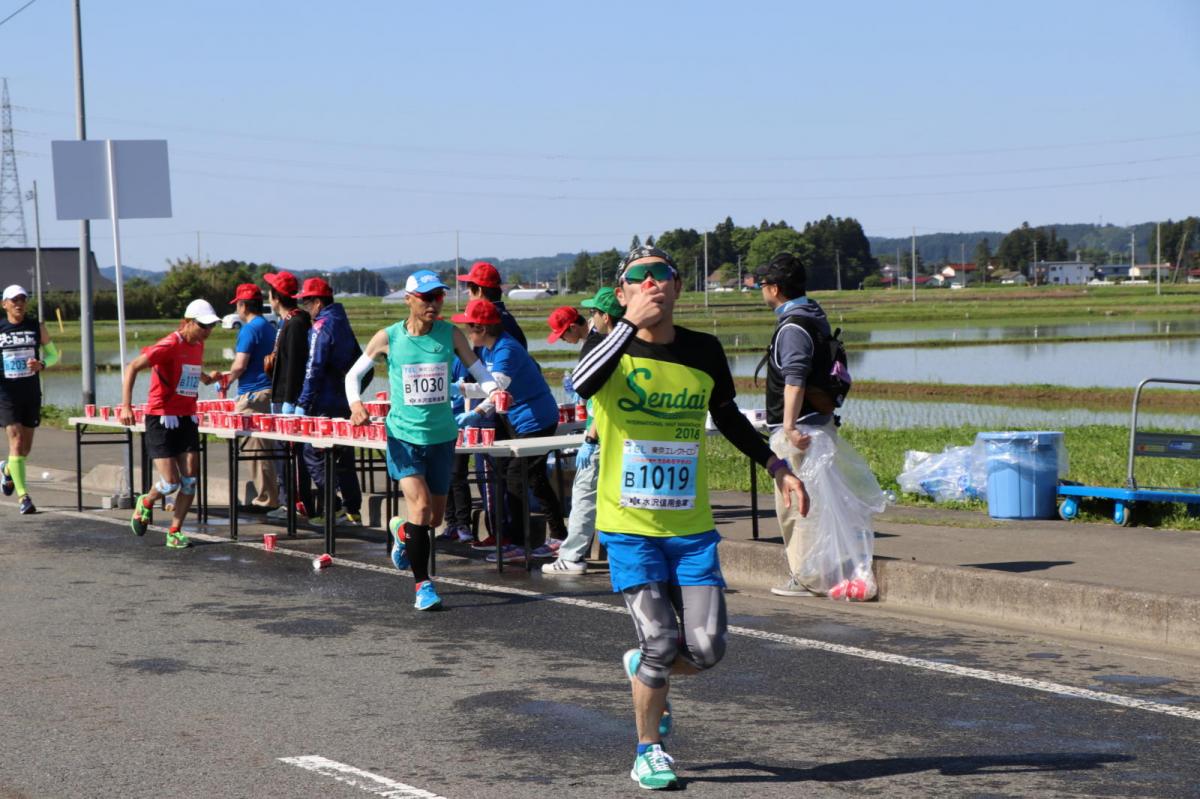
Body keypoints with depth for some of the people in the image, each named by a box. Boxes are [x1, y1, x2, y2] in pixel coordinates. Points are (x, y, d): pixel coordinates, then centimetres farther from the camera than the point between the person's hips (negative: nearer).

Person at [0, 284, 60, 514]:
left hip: (31, 392, 3)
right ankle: (23, 496, -14)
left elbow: (53, 354, 10)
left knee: (26, 446, 11)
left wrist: (41, 364, -11)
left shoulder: (37, 327, 3)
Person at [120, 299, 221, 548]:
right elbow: (133, 367, -21)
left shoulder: (198, 345, 9)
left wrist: (207, 378, 18)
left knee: (190, 479, -2)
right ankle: (146, 503, 25)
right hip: (162, 418, -7)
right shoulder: (170, 345, -15)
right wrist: (126, 406, -29)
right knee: (171, 483, -8)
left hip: (187, 418, 7)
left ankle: (175, 533, 9)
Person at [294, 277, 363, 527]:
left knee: (313, 454, -3)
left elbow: (314, 370, -18)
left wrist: (302, 404, -16)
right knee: (343, 456, 12)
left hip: (325, 404, -9)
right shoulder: (343, 324, 15)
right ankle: (353, 510, 13)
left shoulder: (321, 326, -12)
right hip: (345, 402, 9)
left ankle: (333, 509, -9)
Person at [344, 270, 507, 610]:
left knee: (435, 518, 11)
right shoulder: (388, 338, -6)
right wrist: (355, 403, -14)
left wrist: (494, 391, -19)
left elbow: (479, 371, 4)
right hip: (404, 435, -3)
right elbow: (353, 374, 6)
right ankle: (422, 583, -5)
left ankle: (401, 530, 47)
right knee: (420, 505, -17)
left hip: (441, 436, 3)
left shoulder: (450, 334, -3)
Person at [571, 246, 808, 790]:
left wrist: (774, 465, 15)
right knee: (660, 639, -10)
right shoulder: (614, 351, -7)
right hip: (629, 524, -3)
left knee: (707, 647, -3)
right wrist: (630, 323, -38)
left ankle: (642, 668, 32)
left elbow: (727, 416, 21)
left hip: (691, 525, 3)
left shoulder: (704, 351, 3)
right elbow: (581, 382, -31)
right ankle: (648, 751, 13)